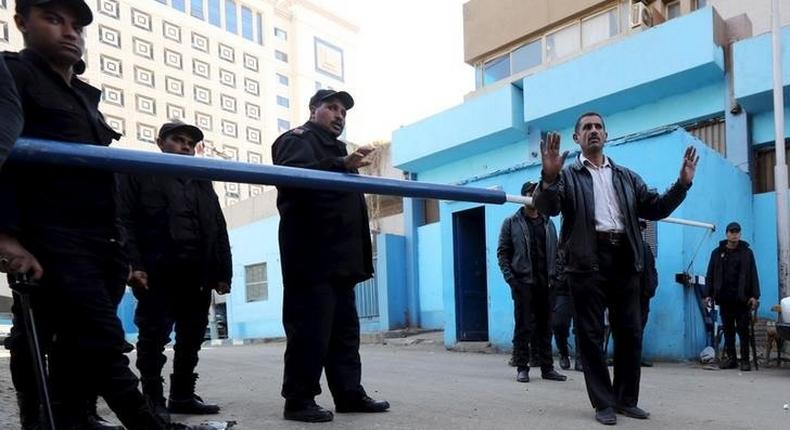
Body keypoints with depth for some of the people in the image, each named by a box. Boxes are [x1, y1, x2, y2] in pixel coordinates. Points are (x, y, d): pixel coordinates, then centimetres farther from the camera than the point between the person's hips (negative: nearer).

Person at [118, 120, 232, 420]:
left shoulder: (202, 182, 23)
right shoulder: (140, 173, 8)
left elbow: (219, 229, 18)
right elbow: (124, 219, -3)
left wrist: (223, 272, 8)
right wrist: (134, 264, -15)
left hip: (198, 274, 5)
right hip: (157, 273, -5)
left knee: (191, 338, 8)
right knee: (154, 337, -1)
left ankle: (183, 396, 20)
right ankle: (153, 400, 9)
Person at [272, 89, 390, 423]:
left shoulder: (336, 148, 28)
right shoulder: (298, 140, 1)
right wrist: (342, 166, -36)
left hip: (339, 258, 9)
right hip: (312, 257, -9)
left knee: (345, 329, 10)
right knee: (310, 329, -8)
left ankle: (349, 393, 16)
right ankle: (298, 400, 0)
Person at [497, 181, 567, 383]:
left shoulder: (548, 223, 14)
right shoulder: (512, 223, 3)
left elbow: (555, 252, 14)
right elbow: (502, 252, -1)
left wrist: (555, 276, 2)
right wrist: (510, 278, -10)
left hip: (545, 284, 4)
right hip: (523, 283, -3)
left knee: (545, 327, 7)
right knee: (523, 327, -1)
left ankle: (547, 367, 15)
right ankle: (522, 368, 7)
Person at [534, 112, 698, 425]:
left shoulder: (626, 177, 19)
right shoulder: (568, 176, 6)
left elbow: (655, 208, 15)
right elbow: (547, 208, -11)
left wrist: (683, 183, 1)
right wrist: (548, 178, -31)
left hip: (624, 259, 4)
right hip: (588, 261, -4)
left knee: (630, 332, 9)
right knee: (591, 335, 1)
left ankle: (626, 399, 23)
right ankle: (603, 403, 10)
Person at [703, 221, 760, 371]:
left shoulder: (747, 252, 6)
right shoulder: (717, 252, 9)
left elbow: (753, 275, 2)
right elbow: (710, 275, 9)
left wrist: (755, 296, -6)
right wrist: (708, 294, 2)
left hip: (742, 299, -2)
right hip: (724, 298, 2)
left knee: (743, 329, 0)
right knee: (728, 329, 7)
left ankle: (745, 359, 4)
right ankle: (731, 358, 13)